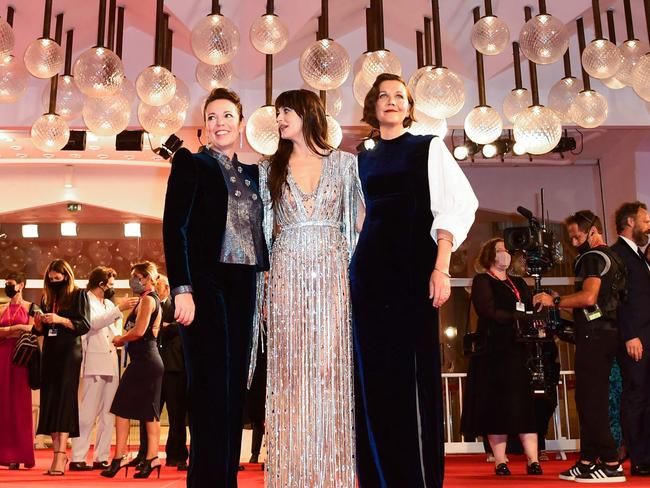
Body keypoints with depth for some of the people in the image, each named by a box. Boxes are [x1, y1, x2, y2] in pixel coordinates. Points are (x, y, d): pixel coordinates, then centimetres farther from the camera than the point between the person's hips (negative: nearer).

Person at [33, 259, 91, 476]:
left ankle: (60, 457, -17)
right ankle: (58, 453, 7)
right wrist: (38, 323, -5)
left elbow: (85, 325, -8)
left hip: (69, 353, -6)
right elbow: (41, 331, 17)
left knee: (64, 400, -13)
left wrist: (60, 320, -19)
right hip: (50, 353, 6)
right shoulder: (47, 298, 15)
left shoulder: (78, 295, 0)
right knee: (50, 401, 2)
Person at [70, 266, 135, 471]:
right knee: (88, 413, -9)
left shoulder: (110, 304, 22)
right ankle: (78, 458, -7)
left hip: (111, 364, 7)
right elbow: (94, 323, -17)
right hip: (94, 363, -7)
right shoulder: (85, 301, 1)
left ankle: (101, 457, 9)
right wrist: (119, 309, -19)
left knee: (108, 414, 5)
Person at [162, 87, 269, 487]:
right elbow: (175, 227, -4)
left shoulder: (251, 173, 19)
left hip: (244, 289, 5)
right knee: (211, 388, -6)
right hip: (206, 284, -5)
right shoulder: (190, 164, 5)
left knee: (234, 390, 6)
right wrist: (182, 288, -15)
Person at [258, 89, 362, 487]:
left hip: (332, 273, -1)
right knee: (291, 372, -1)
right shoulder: (271, 169, 15)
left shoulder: (345, 163, 9)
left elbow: (357, 221, 6)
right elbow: (263, 227, 15)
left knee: (331, 369, -3)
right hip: (287, 274, 2)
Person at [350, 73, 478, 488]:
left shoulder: (429, 148, 7)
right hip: (368, 271, 4)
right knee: (373, 377, 4)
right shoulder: (363, 160, 18)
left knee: (413, 375, -6)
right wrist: (354, 269, 11)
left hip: (412, 268, -4)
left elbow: (458, 205, -3)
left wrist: (441, 268, -14)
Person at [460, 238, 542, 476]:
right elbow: (489, 312, -11)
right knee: (498, 405, -4)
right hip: (494, 351, -5)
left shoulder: (519, 283, 22)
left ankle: (533, 460, -2)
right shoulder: (482, 281, 3)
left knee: (525, 404, -1)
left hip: (519, 350, 5)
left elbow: (531, 311, 12)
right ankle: (500, 461, 1)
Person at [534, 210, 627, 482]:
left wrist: (554, 301, -12)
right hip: (607, 334, 10)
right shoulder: (613, 258, 22)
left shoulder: (592, 258, -9)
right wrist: (563, 303, 21)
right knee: (591, 400, 11)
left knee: (590, 401, -9)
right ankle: (587, 462, 14)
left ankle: (611, 464, -8)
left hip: (594, 336, -10)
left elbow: (589, 297, -22)